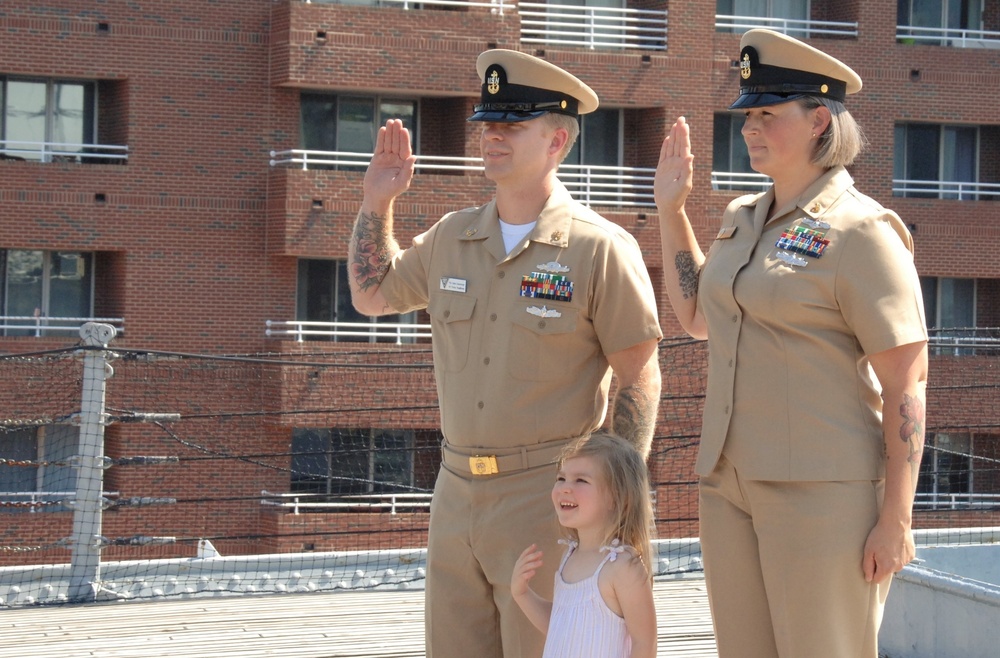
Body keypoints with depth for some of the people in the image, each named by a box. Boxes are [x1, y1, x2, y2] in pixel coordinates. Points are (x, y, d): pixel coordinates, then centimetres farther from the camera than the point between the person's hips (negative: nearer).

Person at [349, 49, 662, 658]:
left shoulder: (600, 248, -8)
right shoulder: (452, 238, 10)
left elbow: (640, 378, -7)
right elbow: (371, 295, 26)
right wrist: (377, 203, 14)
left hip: (548, 494, -6)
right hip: (457, 489, 6)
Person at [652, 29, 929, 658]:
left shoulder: (861, 231, -11)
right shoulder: (743, 220, 12)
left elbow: (906, 385, -13)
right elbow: (697, 317, 29)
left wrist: (896, 519, -17)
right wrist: (671, 210, 20)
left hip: (823, 490, -8)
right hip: (730, 482, 8)